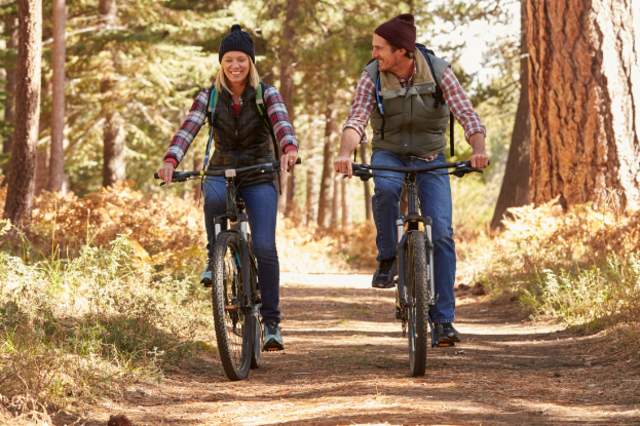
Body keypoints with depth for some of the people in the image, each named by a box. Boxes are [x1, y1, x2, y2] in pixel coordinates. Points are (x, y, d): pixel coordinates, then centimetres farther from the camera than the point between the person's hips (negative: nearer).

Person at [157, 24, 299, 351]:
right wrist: (171, 160, -37)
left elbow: (281, 123, -25)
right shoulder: (209, 97, -2)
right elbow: (187, 130, -17)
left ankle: (272, 322, -3)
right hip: (221, 173, 1)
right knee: (214, 199, -38)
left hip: (259, 177, -1)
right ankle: (214, 256, -11)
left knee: (264, 248, -15)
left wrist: (289, 149, -48)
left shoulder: (266, 94, -5)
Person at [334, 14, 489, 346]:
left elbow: (466, 114, -22)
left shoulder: (437, 71, -15)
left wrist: (478, 149, -43)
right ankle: (387, 258, -14)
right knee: (385, 189, -38)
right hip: (389, 155, 0)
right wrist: (345, 153, -46)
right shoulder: (372, 76, -13)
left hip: (430, 159, 0)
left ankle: (443, 319, -10)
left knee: (441, 233, -15)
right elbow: (356, 120, -24)